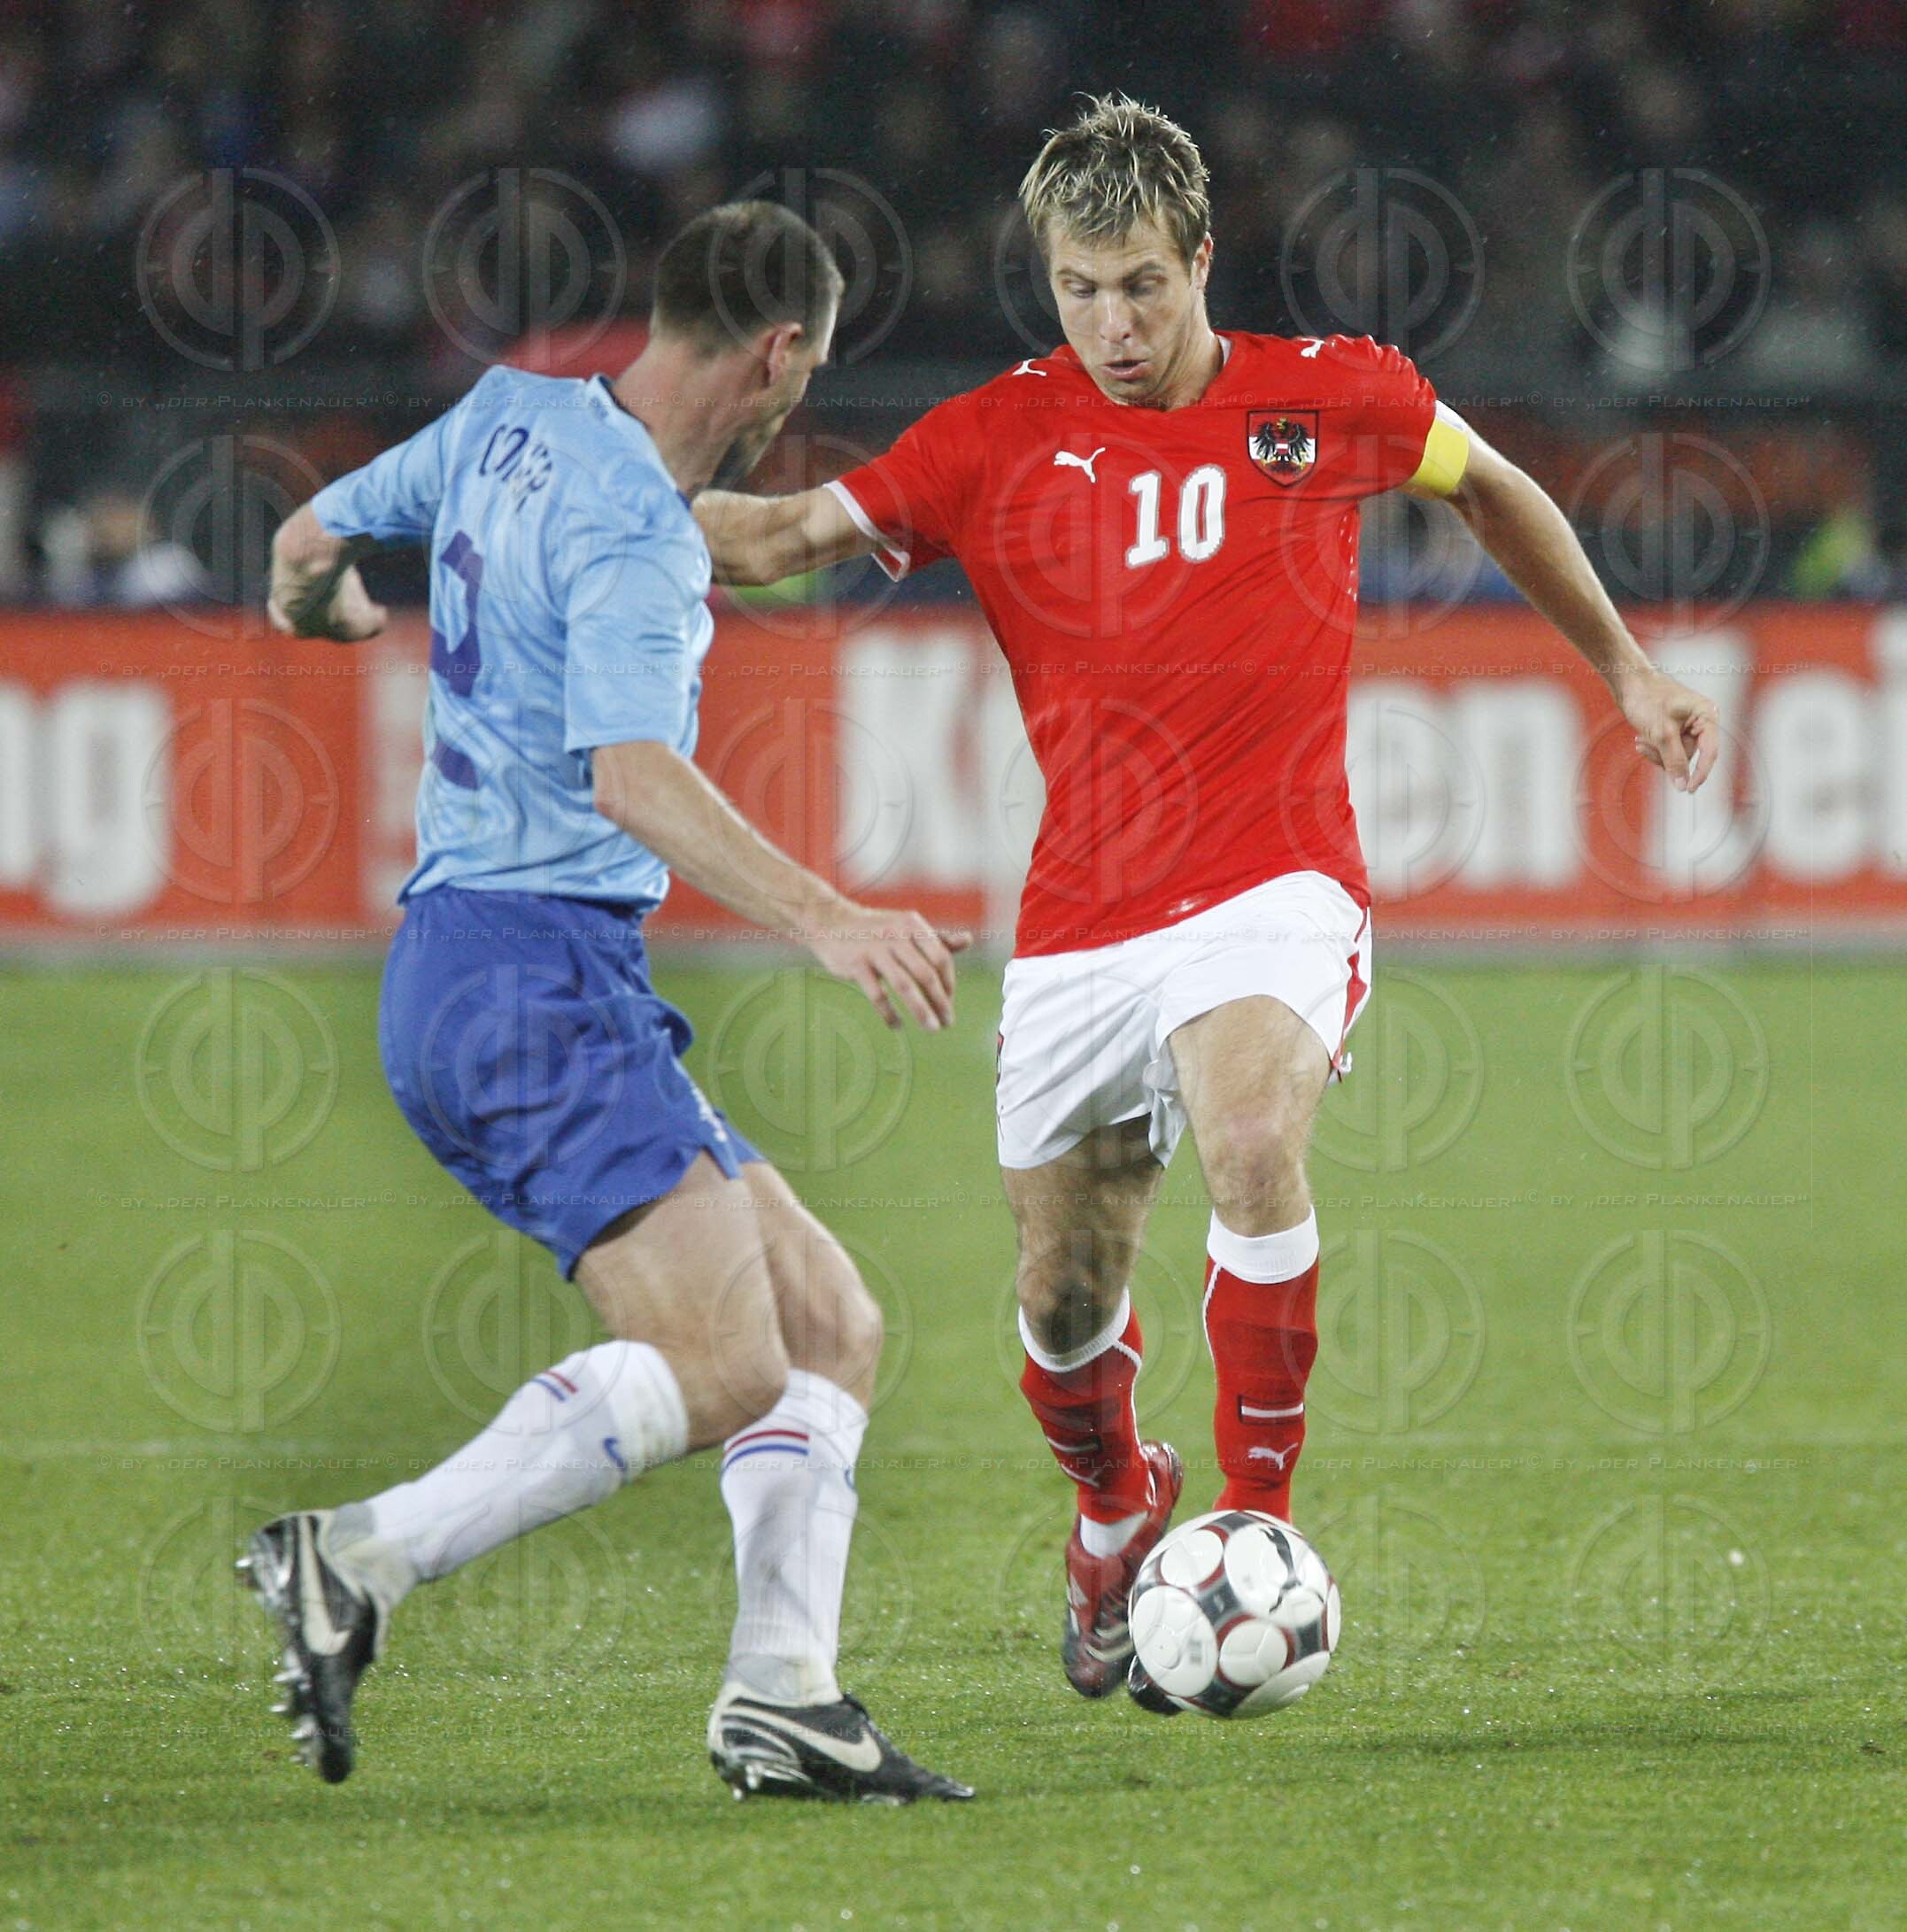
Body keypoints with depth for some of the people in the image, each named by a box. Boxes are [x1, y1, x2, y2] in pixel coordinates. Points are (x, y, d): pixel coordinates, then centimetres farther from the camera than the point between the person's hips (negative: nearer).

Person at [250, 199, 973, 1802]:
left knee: (831, 1326, 8)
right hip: (535, 967, -11)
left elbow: (308, 548, 28)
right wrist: (825, 918, -36)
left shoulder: (507, 420, 14)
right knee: (719, 1368, -23)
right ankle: (364, 1563, -22)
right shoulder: (636, 532, -14)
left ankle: (783, 1700, 1)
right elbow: (634, 778, -29)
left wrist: (324, 601, 52)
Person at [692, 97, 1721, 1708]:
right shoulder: (1002, 440, 1)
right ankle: (1120, 1515, 40)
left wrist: (1625, 670, 24)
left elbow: (1491, 490, 19)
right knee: (1065, 1307, 6)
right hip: (1081, 921, 2)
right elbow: (787, 538, 0)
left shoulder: (1328, 399, 1)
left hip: (1271, 883, -2)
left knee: (1250, 1140, -33)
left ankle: (1260, 1527, -21)